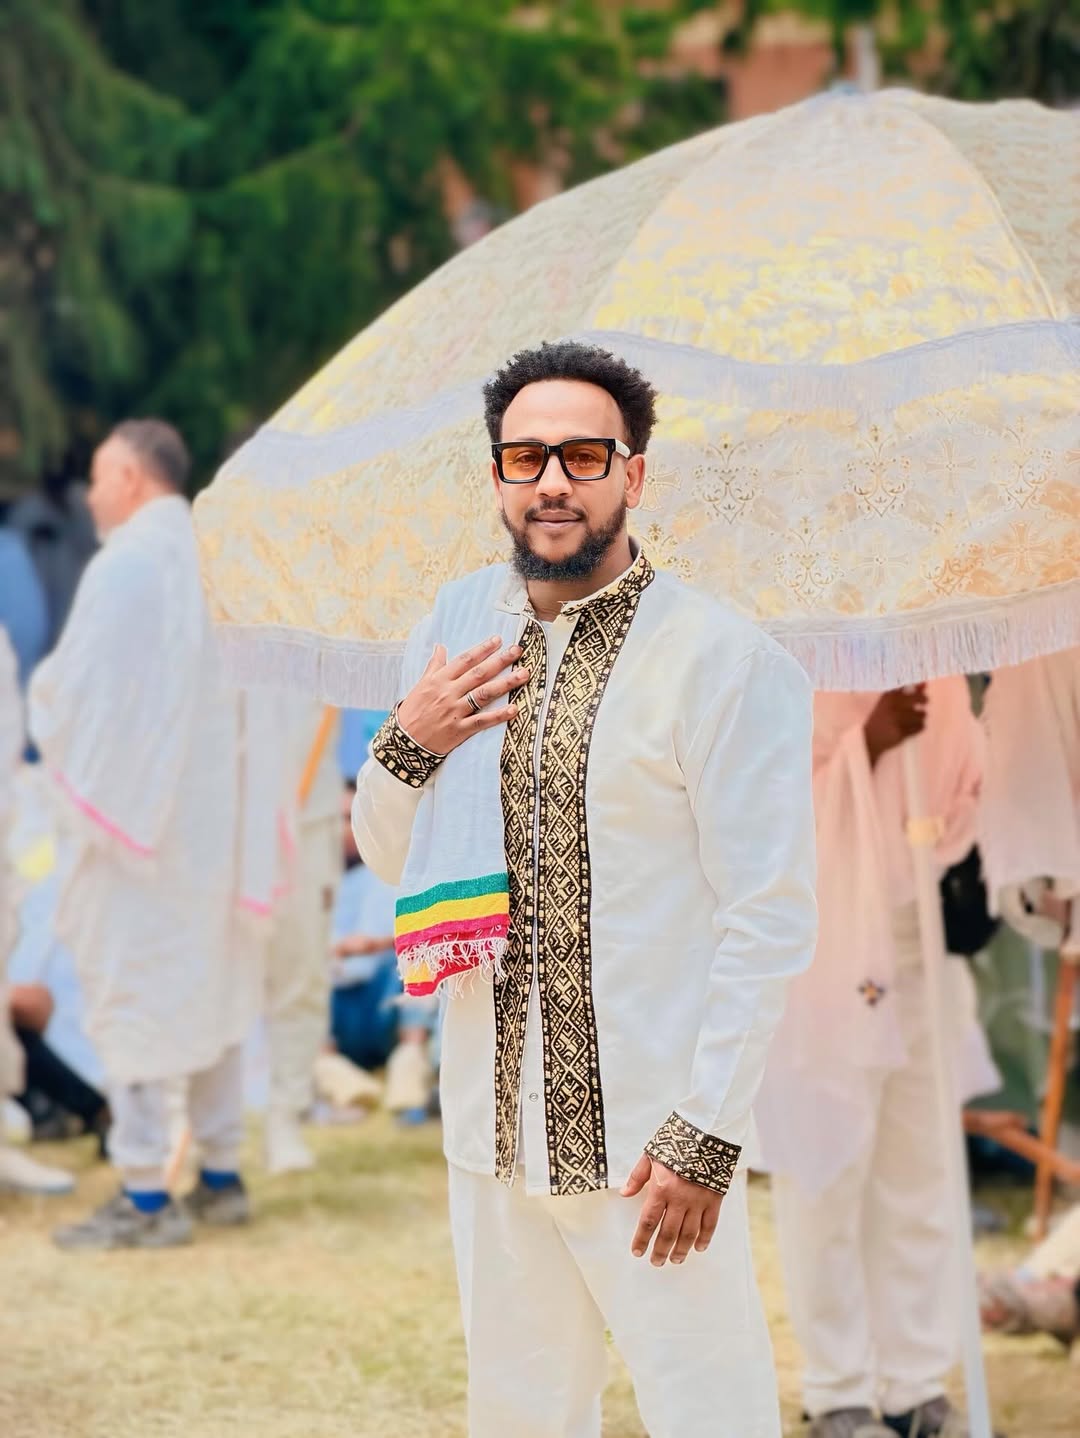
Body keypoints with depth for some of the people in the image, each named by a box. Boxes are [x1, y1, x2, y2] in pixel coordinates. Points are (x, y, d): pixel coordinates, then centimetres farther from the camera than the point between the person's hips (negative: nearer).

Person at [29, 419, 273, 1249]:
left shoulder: (124, 565, -15)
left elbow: (74, 690, -14)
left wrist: (40, 701, 7)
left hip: (129, 807, -7)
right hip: (211, 812, 7)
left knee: (131, 993, -4)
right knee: (212, 986, 14)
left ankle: (145, 1196, -4)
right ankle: (222, 1176, 19)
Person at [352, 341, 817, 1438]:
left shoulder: (722, 662, -11)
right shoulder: (458, 627, 7)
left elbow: (771, 919, -12)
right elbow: (389, 857, 16)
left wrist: (706, 1136, -16)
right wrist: (407, 746, -5)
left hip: (650, 1134, -5)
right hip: (494, 1125, 5)